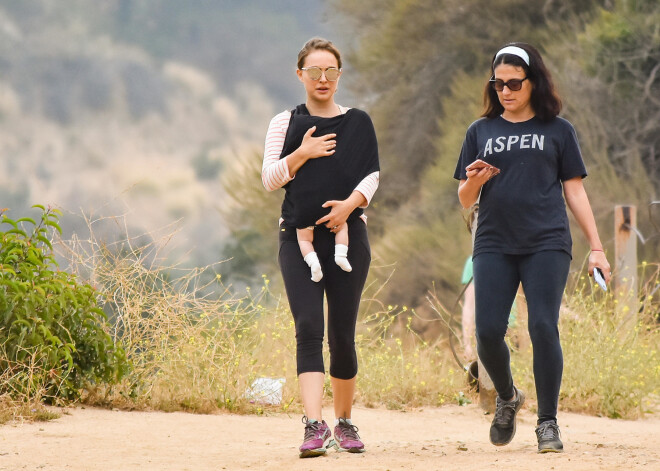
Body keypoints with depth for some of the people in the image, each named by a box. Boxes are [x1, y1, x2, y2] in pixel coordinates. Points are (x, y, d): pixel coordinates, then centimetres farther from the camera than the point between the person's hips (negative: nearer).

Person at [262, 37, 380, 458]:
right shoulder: (286, 123, 11)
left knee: (342, 335, 2)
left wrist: (350, 203, -15)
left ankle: (345, 422, 20)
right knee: (309, 329, -15)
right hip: (299, 237, -1)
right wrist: (303, 154, -12)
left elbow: (372, 175, 4)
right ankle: (315, 425, -25)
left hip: (348, 235, 1)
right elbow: (270, 179, 3)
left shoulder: (358, 123, 12)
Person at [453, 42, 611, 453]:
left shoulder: (557, 130, 9)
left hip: (547, 244, -2)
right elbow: (465, 201, 15)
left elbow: (575, 191, 10)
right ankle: (508, 397, 21)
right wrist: (474, 182, -9)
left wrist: (596, 247, 4)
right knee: (488, 331, -8)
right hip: (494, 245, 2)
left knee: (543, 327, -14)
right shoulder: (481, 132, 14)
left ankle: (548, 422, -4)